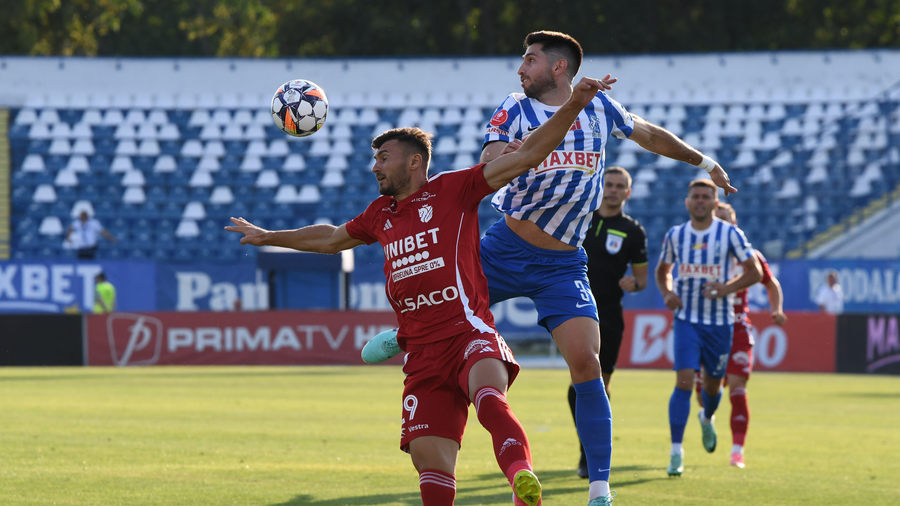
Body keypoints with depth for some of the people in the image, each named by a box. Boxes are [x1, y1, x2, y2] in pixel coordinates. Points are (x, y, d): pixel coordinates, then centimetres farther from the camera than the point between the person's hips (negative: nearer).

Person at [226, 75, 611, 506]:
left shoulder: (453, 189, 5)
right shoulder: (381, 215, 23)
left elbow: (526, 156, -2)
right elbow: (331, 238, 44)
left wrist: (571, 108, -13)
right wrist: (267, 237, 55)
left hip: (468, 332, -6)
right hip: (422, 353, 6)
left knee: (488, 398, -37)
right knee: (429, 456, -8)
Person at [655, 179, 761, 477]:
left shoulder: (730, 234, -4)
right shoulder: (675, 236, 4)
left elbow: (754, 271, -2)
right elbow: (663, 270, 19)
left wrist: (728, 288, -19)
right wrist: (667, 293, -2)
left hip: (720, 322, 0)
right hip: (687, 320, 0)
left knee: (713, 384, 13)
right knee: (684, 381, -16)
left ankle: (707, 418, 50)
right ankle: (676, 453, -16)